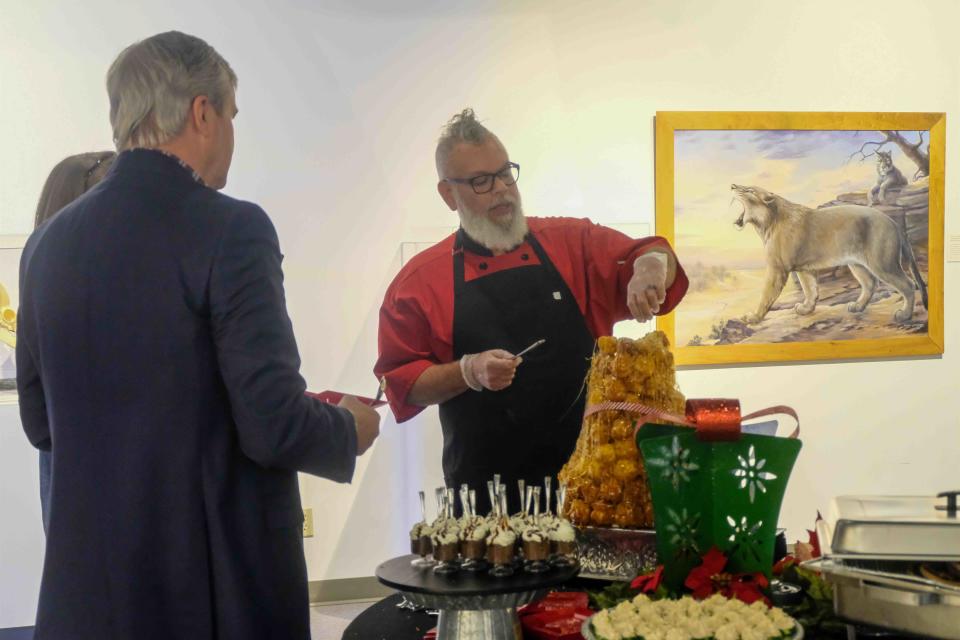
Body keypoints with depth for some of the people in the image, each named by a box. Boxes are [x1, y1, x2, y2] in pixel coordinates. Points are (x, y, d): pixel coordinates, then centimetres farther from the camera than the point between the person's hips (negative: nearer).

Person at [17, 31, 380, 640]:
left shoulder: (47, 242, 3)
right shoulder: (231, 230, -16)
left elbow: (41, 422, 11)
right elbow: (275, 427, -20)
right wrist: (350, 428, 1)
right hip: (214, 587, -5)